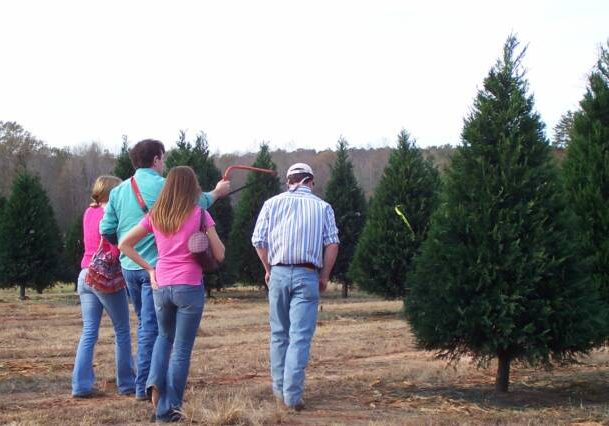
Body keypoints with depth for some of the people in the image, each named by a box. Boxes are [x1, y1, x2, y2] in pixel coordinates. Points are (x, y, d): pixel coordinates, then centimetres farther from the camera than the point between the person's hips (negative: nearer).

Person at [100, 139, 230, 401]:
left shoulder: (119, 191, 6)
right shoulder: (162, 186, -11)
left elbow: (107, 230, 6)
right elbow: (194, 203, 0)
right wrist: (216, 193, 18)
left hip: (129, 266, 7)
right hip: (154, 266, -6)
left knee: (144, 324, 18)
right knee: (151, 326, -3)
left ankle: (146, 382, 24)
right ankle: (144, 387, -4)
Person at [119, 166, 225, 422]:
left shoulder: (155, 216, 7)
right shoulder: (199, 215, -4)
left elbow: (124, 245, 10)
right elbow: (219, 255, -4)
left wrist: (149, 269, 11)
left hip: (161, 286, 4)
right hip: (189, 287, -4)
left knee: (165, 337, 27)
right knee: (182, 349, 5)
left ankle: (155, 381, 3)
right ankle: (168, 408, 6)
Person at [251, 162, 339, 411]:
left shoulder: (272, 203, 7)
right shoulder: (322, 207, 6)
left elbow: (258, 240, 3)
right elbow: (332, 243, -2)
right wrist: (324, 276, 7)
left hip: (279, 273, 2)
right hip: (307, 276, -2)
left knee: (279, 334, 15)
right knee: (300, 337, -3)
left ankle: (279, 390, 20)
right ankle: (292, 396, -9)